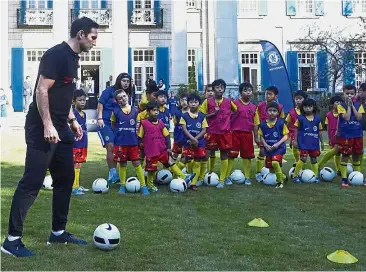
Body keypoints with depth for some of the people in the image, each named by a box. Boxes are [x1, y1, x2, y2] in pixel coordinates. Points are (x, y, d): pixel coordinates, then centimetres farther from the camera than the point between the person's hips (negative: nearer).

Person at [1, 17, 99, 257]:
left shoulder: (73, 58, 15)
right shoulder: (56, 54, -15)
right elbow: (42, 90, -20)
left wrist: (72, 121, 21)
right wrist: (47, 125, -24)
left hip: (61, 129, 10)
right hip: (43, 129, -10)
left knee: (66, 178, 12)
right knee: (32, 182, -8)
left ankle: (58, 232, 23)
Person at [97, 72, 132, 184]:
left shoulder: (128, 95, 11)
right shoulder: (110, 91, -3)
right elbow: (101, 103, -4)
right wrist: (100, 118, -11)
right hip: (106, 123, -5)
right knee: (110, 146, -17)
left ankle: (112, 175, 18)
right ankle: (112, 172, -8)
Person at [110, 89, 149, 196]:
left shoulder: (135, 110, 1)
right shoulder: (116, 111, -3)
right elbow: (113, 125, 10)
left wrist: (135, 134, 4)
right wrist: (120, 132, 5)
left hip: (133, 142, 0)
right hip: (120, 142, 0)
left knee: (136, 162, 1)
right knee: (122, 163, 9)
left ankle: (143, 185, 4)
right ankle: (122, 186, 21)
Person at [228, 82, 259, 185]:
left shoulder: (253, 107, 9)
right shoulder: (235, 103, -2)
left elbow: (255, 124, 12)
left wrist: (256, 138, 11)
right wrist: (228, 132, -12)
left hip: (248, 134, 3)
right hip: (235, 132, -3)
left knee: (247, 156, 7)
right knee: (231, 155, 0)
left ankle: (247, 177, 16)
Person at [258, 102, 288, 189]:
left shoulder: (281, 123, -8)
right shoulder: (263, 124, -1)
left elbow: (285, 136, -6)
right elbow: (261, 136, 6)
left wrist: (278, 144, -17)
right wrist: (266, 145, -10)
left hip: (279, 148, -4)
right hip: (268, 148, 5)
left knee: (275, 162, -28)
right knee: (270, 167, 11)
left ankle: (280, 182, -10)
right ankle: (283, 176, 40)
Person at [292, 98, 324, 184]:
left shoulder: (317, 118, 3)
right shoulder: (300, 118, -4)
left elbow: (319, 131, 10)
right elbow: (296, 129, 0)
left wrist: (322, 142, 12)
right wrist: (295, 140, -3)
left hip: (314, 143, 3)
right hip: (304, 143, -3)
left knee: (314, 159, 11)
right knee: (303, 158, -12)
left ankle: (316, 176, 20)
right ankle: (295, 175, -1)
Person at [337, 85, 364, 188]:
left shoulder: (359, 105, 4)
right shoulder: (341, 106, -5)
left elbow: (359, 117, -10)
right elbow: (346, 118, -17)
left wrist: (352, 105, -10)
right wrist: (348, 105, -13)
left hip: (357, 135, 3)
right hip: (345, 135, -3)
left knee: (357, 156, 12)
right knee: (345, 156, 0)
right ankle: (344, 179, 5)